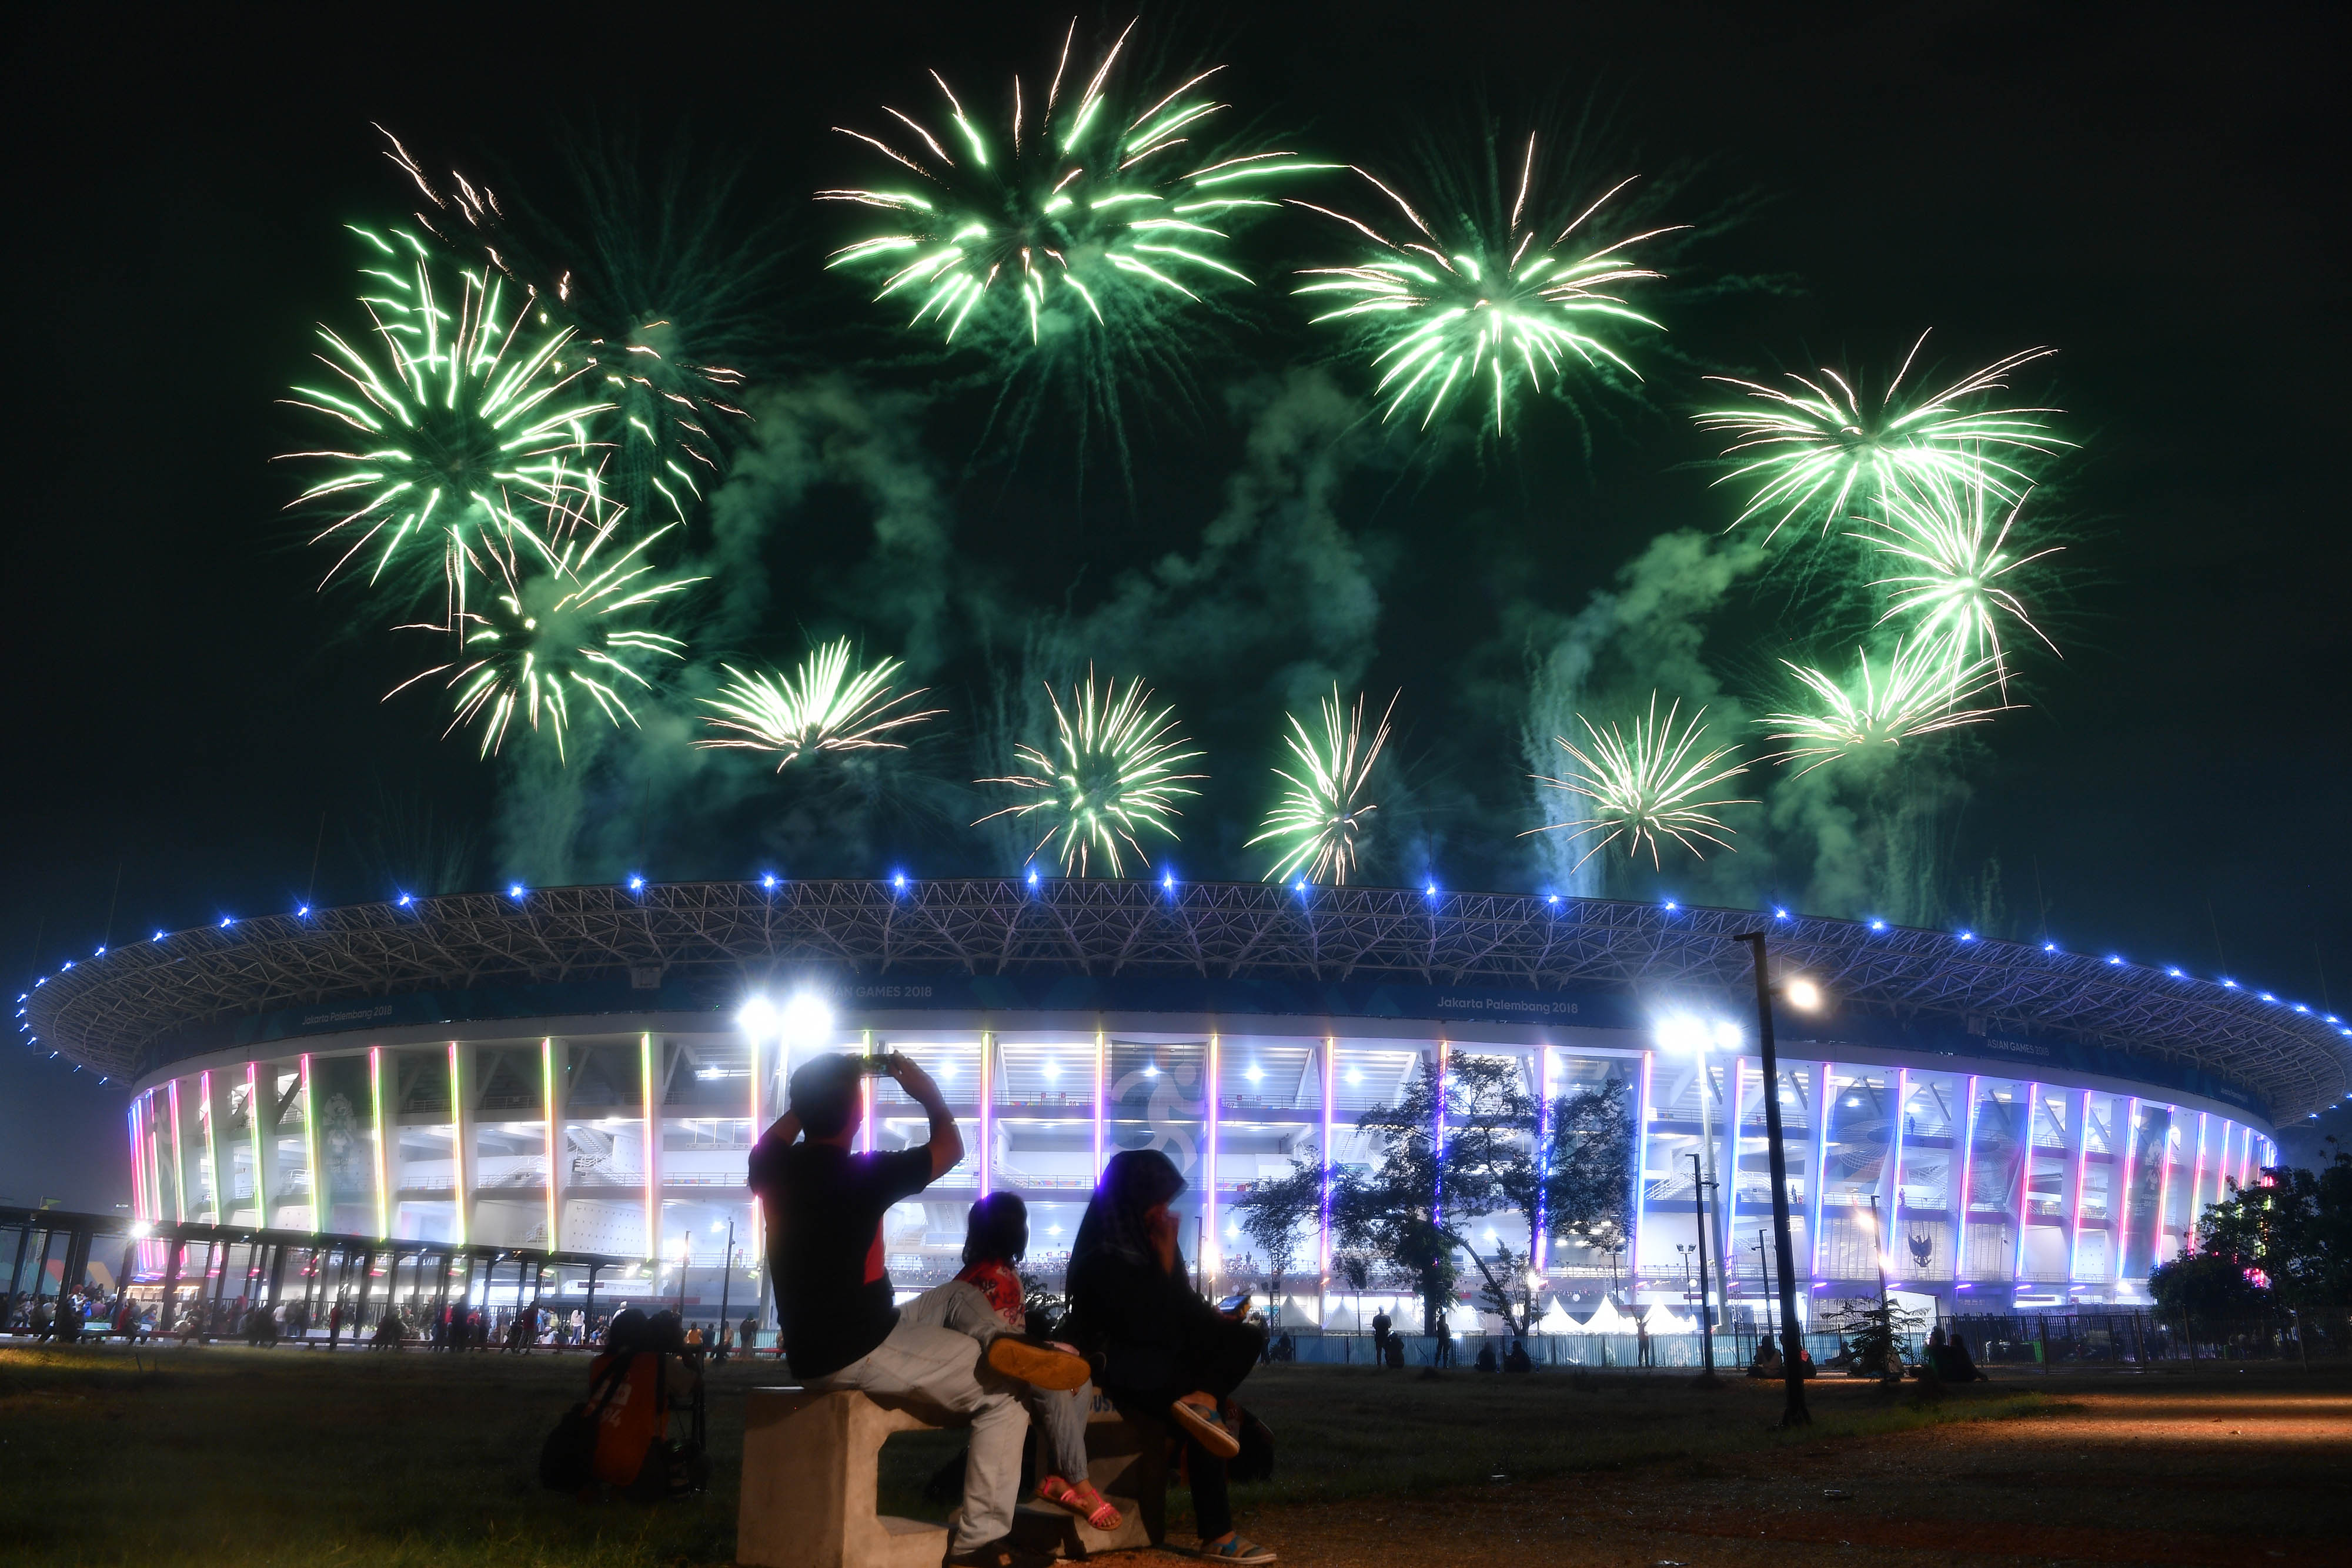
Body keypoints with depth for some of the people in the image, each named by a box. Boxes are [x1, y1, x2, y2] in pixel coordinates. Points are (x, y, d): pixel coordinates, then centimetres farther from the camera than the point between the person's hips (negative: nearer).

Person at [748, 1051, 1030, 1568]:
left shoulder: (772, 1168, 1)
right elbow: (950, 1147, 0)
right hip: (864, 1353, -7)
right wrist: (929, 1095, 16)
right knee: (1005, 1391, 3)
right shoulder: (863, 1174, -16)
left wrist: (817, 1093, 24)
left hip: (809, 1358, 7)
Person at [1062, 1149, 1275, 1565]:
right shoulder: (1105, 1257, -18)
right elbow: (1149, 1326, -22)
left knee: (1246, 1339, -6)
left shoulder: (1144, 1237, 7)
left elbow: (1181, 1308, 16)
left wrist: (1217, 1322, -2)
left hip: (1159, 1351, 9)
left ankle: (1201, 1399, -27)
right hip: (1117, 1361, -9)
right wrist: (1167, 1257, -19)